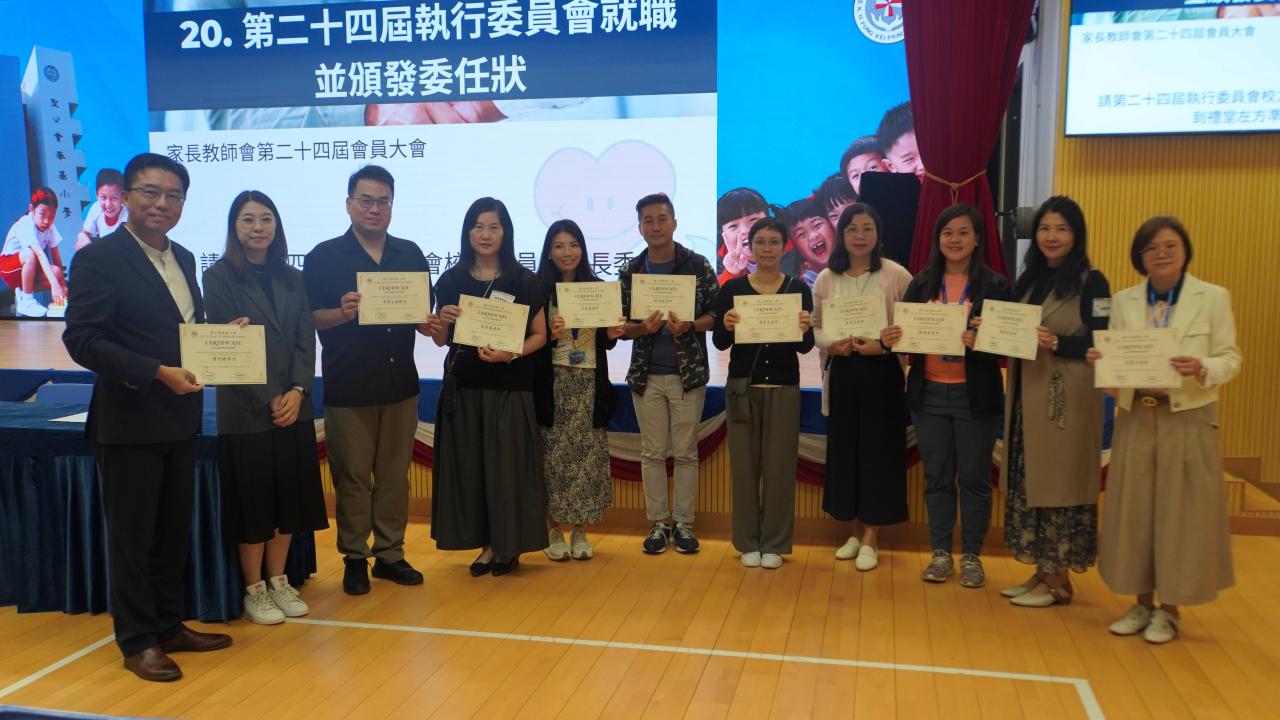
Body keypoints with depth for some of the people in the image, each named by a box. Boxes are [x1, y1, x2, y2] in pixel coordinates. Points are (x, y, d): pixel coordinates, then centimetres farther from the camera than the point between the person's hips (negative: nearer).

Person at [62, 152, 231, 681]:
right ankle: (138, 641, 18)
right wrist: (157, 373, -24)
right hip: (129, 421, -7)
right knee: (132, 535, 5)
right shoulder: (100, 258, -12)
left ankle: (169, 625, 30)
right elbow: (81, 339, -18)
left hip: (179, 419, 7)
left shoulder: (183, 259, 11)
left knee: (174, 531, 16)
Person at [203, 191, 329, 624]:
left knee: (289, 498, 9)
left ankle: (278, 582, 23)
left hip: (294, 406, 4)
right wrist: (268, 399, -13)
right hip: (246, 410, -4)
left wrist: (297, 391, -10)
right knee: (253, 502, 3)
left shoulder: (291, 279, 10)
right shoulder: (219, 278, -3)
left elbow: (305, 341, 5)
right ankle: (254, 591, 16)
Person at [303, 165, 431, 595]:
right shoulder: (324, 257, 0)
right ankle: (354, 559, 15)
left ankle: (390, 554, 20)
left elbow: (425, 314, 14)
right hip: (348, 387, -3)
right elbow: (309, 319, -4)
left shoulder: (410, 255, 10)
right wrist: (343, 313, -23)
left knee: (394, 475, 9)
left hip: (400, 382, 3)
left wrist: (428, 323, -9)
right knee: (353, 478, 3)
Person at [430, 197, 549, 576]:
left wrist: (510, 355, -17)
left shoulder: (524, 281, -2)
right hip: (462, 386, 3)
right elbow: (440, 340, 10)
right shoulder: (451, 280, 5)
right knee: (468, 464, 6)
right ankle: (486, 544, 18)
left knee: (507, 465, 1)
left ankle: (508, 546, 15)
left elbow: (539, 335, 0)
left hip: (509, 387, -3)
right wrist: (442, 321, -12)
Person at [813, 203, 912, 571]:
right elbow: (814, 328, 8)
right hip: (842, 372, 3)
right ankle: (857, 530, 24)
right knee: (844, 450, 8)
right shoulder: (826, 279, 6)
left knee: (878, 452, 0)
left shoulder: (896, 275, -4)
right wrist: (831, 345, -11)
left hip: (882, 372, -3)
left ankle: (871, 539, 11)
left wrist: (883, 345, -19)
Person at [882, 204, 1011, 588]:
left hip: (975, 397, -3)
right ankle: (941, 554, 21)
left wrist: (979, 342, -26)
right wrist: (889, 339, -16)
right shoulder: (921, 284, 6)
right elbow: (904, 332, 6)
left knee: (973, 479, 7)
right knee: (937, 477, 10)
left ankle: (971, 556, 20)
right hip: (929, 394, 3)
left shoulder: (995, 285, -3)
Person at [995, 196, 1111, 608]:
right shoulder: (1028, 280, 14)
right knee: (1029, 482, 8)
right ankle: (1042, 572, 19)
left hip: (1068, 400, -6)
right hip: (1026, 394, 7)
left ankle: (1059, 581, 9)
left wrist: (1057, 343, -24)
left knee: (1058, 482, -2)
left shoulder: (1091, 283, -5)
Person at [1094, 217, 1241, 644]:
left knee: (1180, 514, 3)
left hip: (1189, 420, -3)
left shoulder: (1214, 298, -1)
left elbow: (1231, 359, -3)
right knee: (1134, 512, 6)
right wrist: (1101, 361, -15)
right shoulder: (1123, 302, 7)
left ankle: (1168, 609, 16)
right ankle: (1142, 604, 20)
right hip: (1135, 419, 3)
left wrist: (1202, 368, -23)